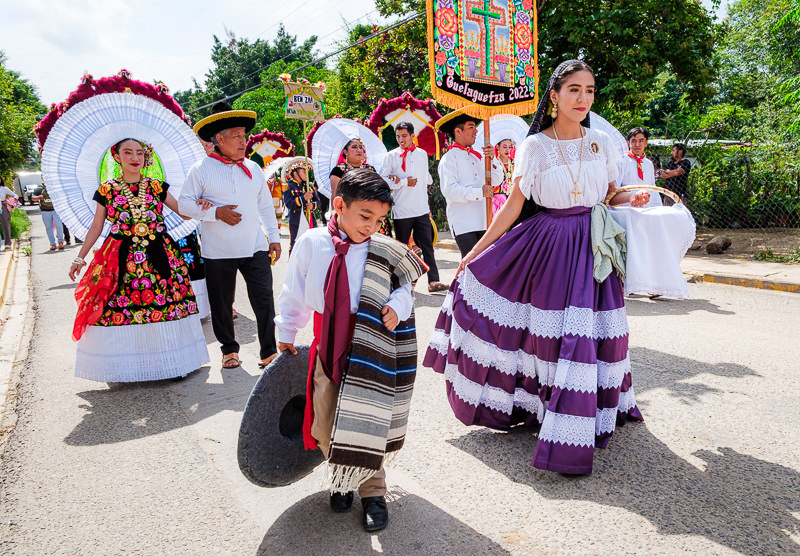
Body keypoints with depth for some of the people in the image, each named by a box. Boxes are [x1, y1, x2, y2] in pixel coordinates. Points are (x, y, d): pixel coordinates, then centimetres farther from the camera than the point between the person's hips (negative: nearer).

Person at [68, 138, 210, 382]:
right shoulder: (107, 190, 7)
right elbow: (96, 227, 11)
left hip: (158, 257, 1)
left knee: (165, 304, -2)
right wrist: (80, 258, 10)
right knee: (119, 308, -3)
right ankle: (126, 367, 13)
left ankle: (171, 362, 12)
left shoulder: (157, 187, 8)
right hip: (122, 260, 0)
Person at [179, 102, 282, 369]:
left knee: (264, 299, -3)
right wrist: (216, 212, -15)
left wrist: (274, 237, 10)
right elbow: (184, 204, -2)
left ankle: (269, 351, 6)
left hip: (256, 247, 2)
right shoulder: (201, 170, -2)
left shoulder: (253, 168, 10)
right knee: (222, 303, 9)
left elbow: (266, 205, 14)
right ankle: (229, 349, 28)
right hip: (218, 252, -2)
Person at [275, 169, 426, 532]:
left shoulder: (382, 252, -11)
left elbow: (404, 288, 3)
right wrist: (286, 333, 15)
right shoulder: (310, 244, -6)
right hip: (328, 348, 3)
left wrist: (397, 306, -20)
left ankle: (372, 491, 24)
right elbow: (294, 292, 7)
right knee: (325, 426, 10)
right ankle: (342, 479, 37)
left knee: (365, 424, 0)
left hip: (368, 349, -2)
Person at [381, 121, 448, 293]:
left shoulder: (422, 154, 12)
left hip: (422, 209, 3)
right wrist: (405, 182, -10)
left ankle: (433, 281, -5)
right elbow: (383, 180, -5)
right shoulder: (392, 156, 1)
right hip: (401, 211, -2)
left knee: (427, 246, -3)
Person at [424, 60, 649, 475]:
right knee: (554, 334, 0)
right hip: (549, 247, -2)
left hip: (594, 246, 3)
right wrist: (474, 252, -4)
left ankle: (604, 407, 25)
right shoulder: (535, 146, -3)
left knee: (593, 330, 3)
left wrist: (632, 200, -6)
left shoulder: (601, 142, 6)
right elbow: (512, 206, -2)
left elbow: (609, 196, 17)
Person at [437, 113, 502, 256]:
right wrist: (479, 192, -17)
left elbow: (497, 180, 17)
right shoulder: (449, 158, -2)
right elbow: (449, 189, -15)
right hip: (462, 225, -6)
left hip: (482, 223, 6)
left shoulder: (476, 157, 18)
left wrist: (490, 159, 2)